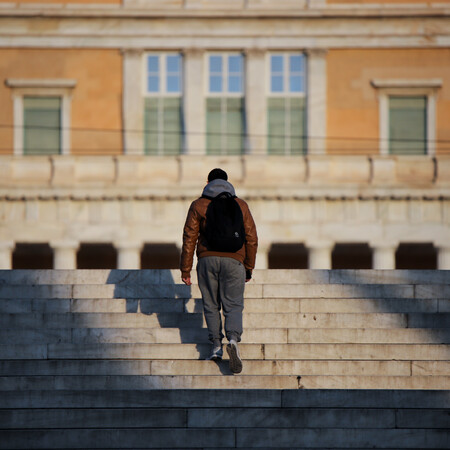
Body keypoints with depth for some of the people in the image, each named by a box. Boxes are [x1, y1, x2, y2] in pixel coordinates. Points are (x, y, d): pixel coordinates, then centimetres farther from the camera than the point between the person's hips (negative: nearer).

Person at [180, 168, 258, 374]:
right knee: (233, 306, 1)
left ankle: (216, 346, 7)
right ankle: (233, 340, -24)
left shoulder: (198, 206, 6)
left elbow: (189, 239, 2)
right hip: (233, 260, 0)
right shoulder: (240, 205, 9)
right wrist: (249, 269, 16)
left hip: (207, 260, 0)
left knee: (211, 305, 12)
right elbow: (251, 239, 8)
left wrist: (185, 270, 5)